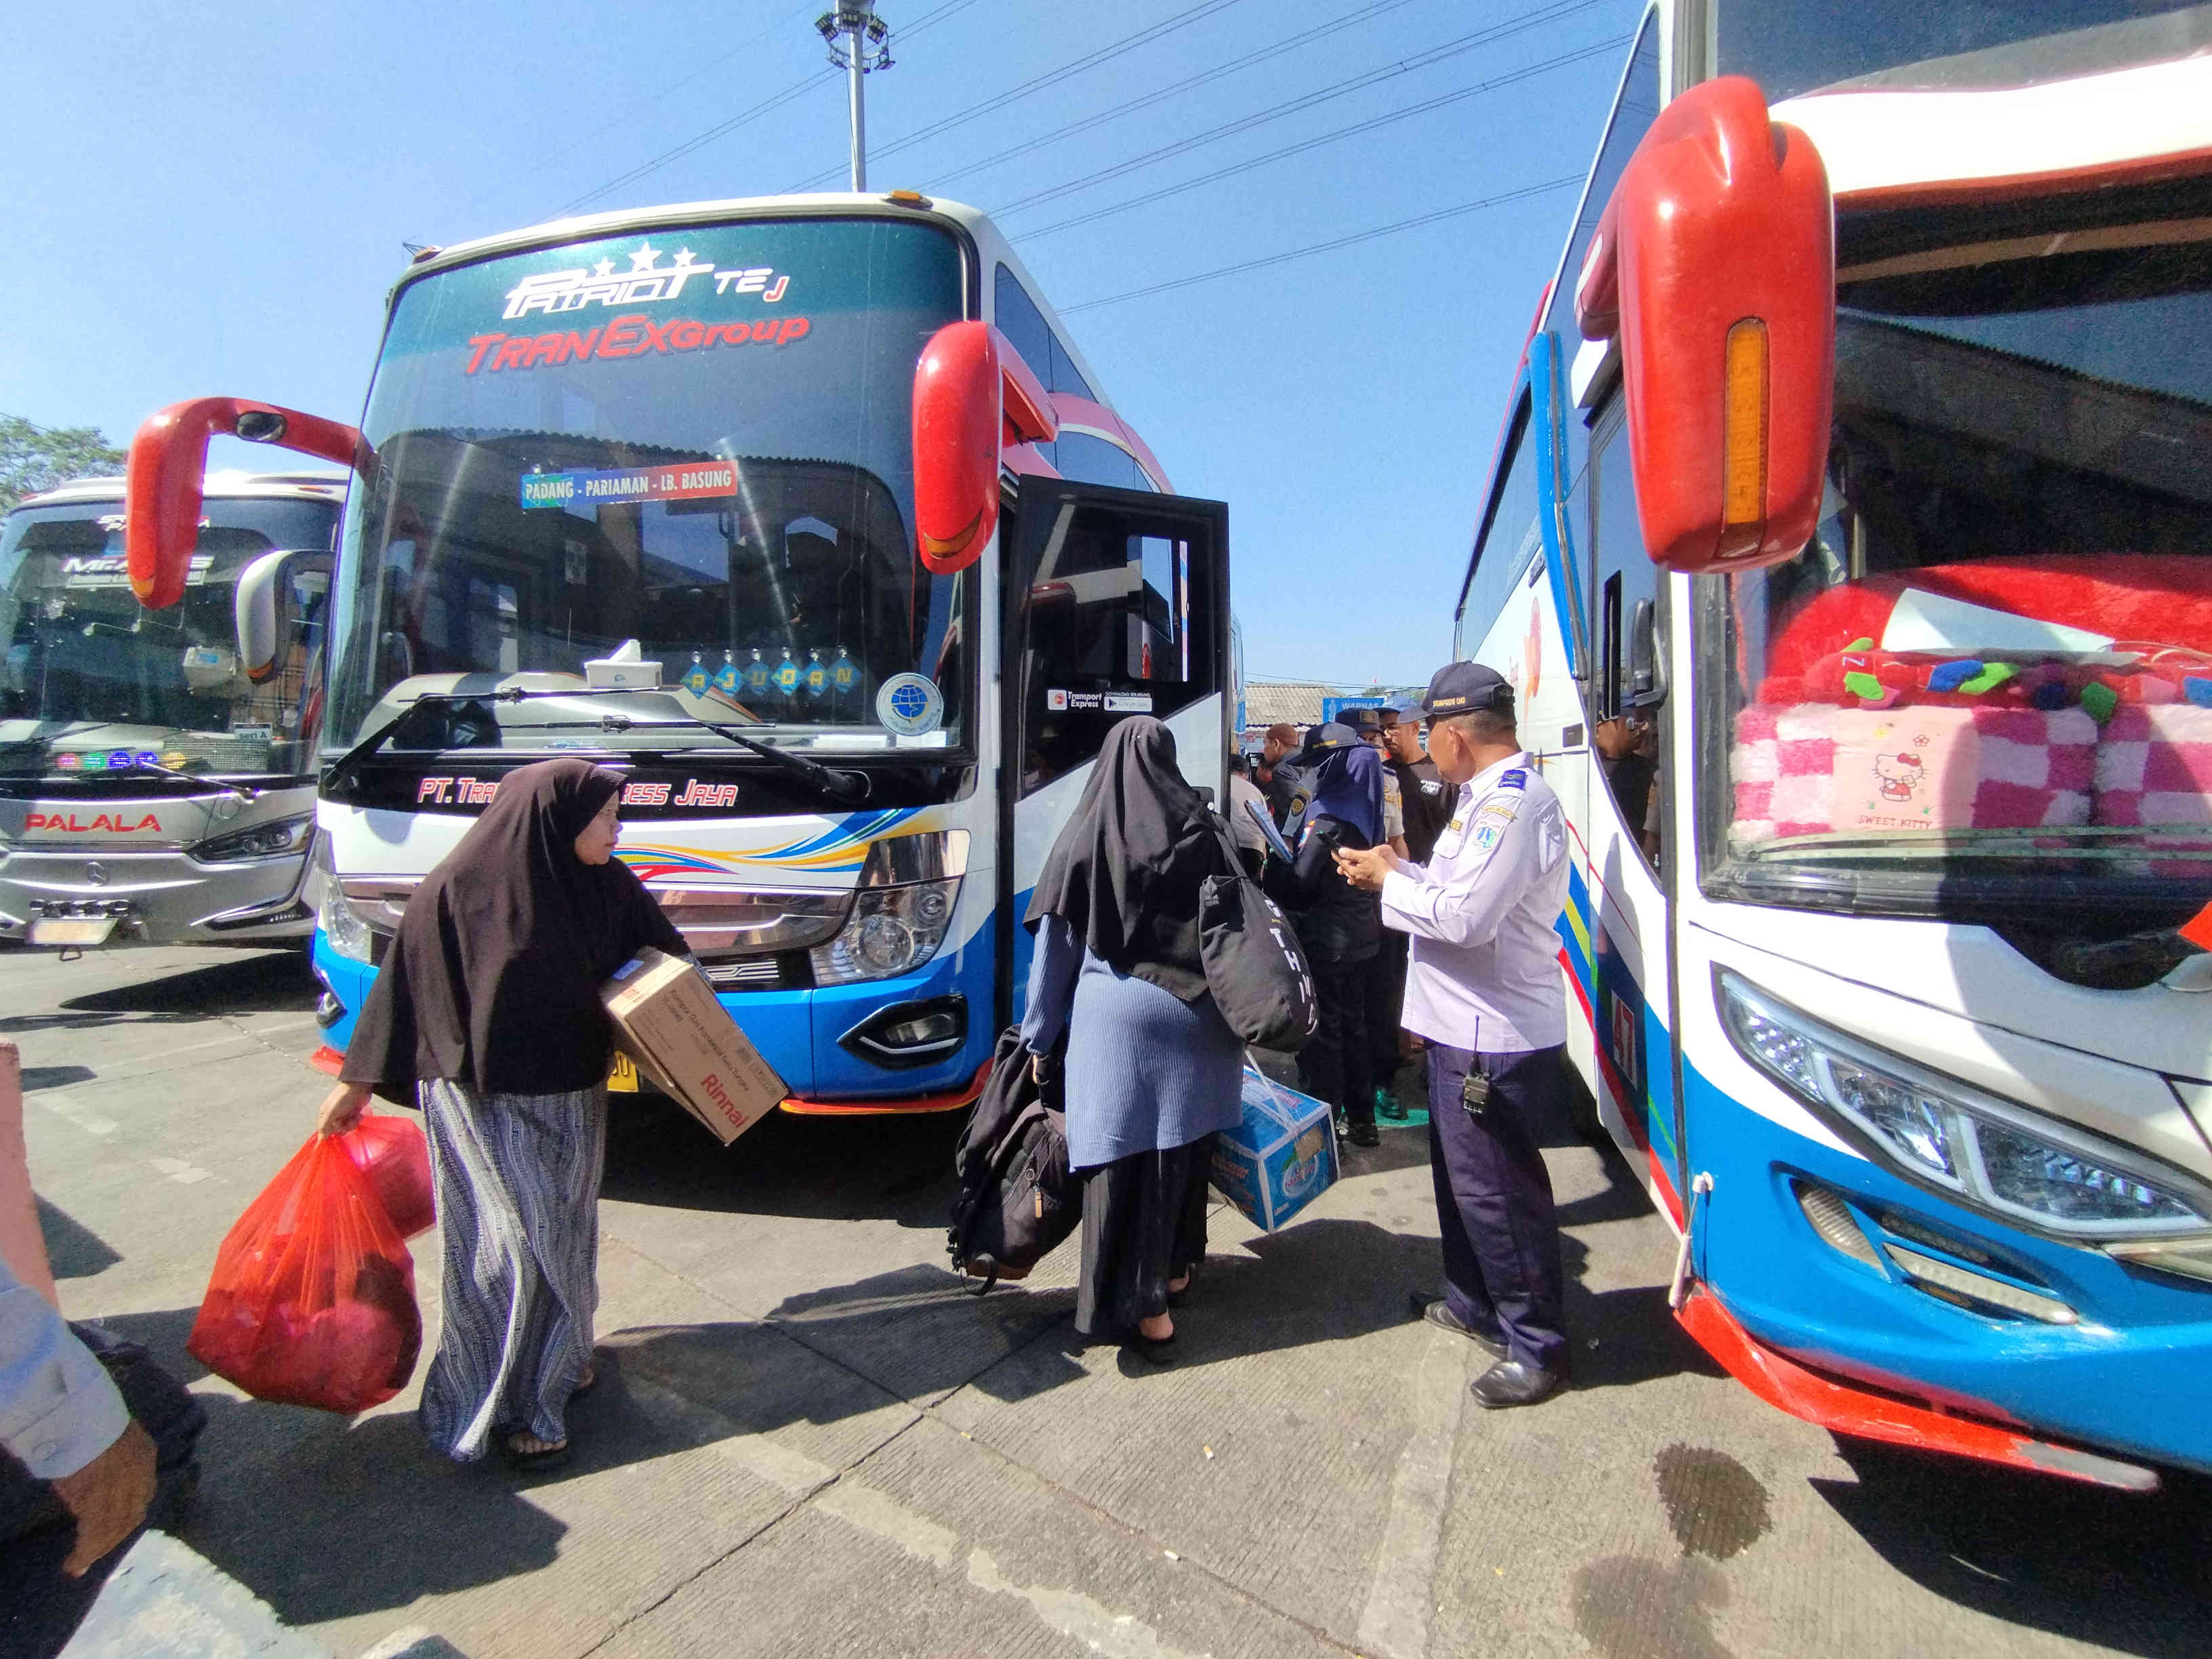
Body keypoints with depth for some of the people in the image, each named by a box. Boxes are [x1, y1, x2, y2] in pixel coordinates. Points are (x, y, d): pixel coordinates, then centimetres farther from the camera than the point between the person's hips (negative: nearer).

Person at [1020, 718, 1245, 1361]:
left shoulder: (1085, 836, -3)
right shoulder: (1200, 826, 3)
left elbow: (1055, 944, 0)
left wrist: (1040, 1038, 9)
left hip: (1115, 1017, -3)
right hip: (1195, 1016, 3)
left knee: (1123, 1160, 4)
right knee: (1182, 1147, 17)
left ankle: (1143, 1306, 9)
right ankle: (1174, 1270, 34)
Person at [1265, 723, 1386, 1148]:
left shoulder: (1327, 822, -21)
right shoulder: (1363, 814, 5)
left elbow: (1298, 887, -21)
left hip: (1325, 940, -9)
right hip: (1359, 934, 9)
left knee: (1319, 1032, 2)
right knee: (1352, 1025, 18)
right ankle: (1360, 1119, 29)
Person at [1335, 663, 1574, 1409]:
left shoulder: (1514, 803, -22)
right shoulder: (1490, 795, 12)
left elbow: (1464, 916, -27)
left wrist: (1390, 882, -14)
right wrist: (1400, 869, 6)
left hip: (1496, 1039, -11)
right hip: (1468, 1027, 11)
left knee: (1494, 1187, 2)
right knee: (1460, 1172, 23)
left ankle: (1537, 1346, 20)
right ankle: (1474, 1301, 41)